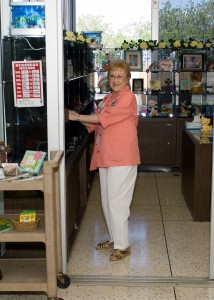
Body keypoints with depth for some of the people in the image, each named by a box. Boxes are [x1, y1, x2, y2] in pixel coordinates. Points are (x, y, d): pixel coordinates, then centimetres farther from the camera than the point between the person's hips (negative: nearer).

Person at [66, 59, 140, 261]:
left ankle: (123, 246, 7)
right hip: (105, 157, 8)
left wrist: (77, 117, -14)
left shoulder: (128, 98, -10)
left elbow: (104, 119, -19)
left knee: (116, 202, -5)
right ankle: (114, 238, 30)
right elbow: (95, 124, 13)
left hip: (122, 158, -8)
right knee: (107, 201, 15)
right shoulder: (107, 99, 17)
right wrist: (80, 119, -5)